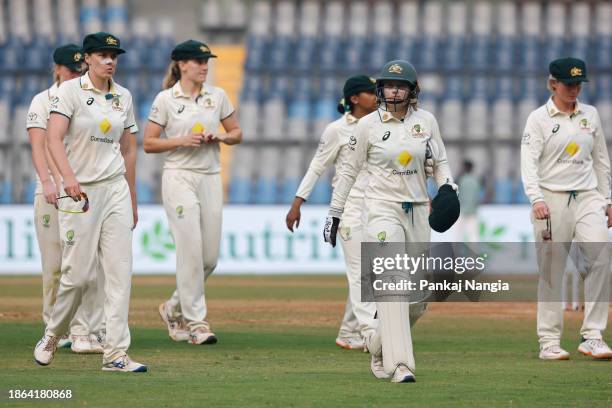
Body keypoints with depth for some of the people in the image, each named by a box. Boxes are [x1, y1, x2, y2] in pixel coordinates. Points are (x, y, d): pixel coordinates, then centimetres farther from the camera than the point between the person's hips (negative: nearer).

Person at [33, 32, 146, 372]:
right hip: (80, 191, -5)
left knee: (120, 271, -4)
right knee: (79, 274, -4)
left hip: (115, 190, 5)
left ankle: (116, 353, -4)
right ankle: (52, 335, 23)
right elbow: (54, 137, -17)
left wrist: (132, 201, 17)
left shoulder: (123, 96, 11)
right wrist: (69, 177, -32)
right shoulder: (71, 91, -5)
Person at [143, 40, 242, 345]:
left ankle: (174, 308, 24)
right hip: (179, 178, -5)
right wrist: (182, 141, -15)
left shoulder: (217, 96, 9)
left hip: (210, 179, 5)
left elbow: (237, 133, 16)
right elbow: (148, 144, -2)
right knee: (191, 251, -11)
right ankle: (195, 321, -5)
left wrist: (219, 137, -6)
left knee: (210, 257, 4)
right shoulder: (166, 99, -3)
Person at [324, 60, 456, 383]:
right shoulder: (369, 125, -1)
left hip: (417, 210, 4)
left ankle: (378, 344, 32)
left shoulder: (426, 121, 6)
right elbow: (349, 170, 5)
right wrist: (334, 213, 4)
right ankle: (400, 365, -22)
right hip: (382, 209, -4)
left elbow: (440, 162, 14)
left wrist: (446, 185, -8)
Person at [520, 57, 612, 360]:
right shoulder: (539, 118, -1)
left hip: (587, 198, 3)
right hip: (551, 200, -3)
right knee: (551, 272, -1)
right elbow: (529, 162, -10)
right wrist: (536, 199, -25)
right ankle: (549, 341, 5)